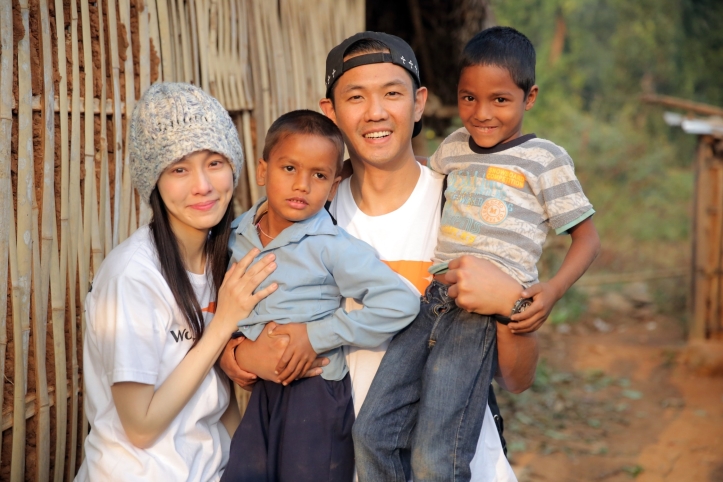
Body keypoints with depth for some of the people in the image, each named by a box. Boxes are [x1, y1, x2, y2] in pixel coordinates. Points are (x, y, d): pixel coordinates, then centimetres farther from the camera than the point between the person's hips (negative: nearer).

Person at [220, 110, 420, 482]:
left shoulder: (332, 247, -14)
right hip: (255, 390, 4)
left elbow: (401, 303, -21)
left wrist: (318, 335, -19)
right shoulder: (235, 237, 0)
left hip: (315, 392, -4)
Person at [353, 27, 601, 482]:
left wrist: (552, 291, -13)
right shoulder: (453, 147, 17)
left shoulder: (546, 159, 2)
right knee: (371, 431, -1)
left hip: (487, 313, -6)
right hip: (433, 299, 6)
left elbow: (587, 236, 3)